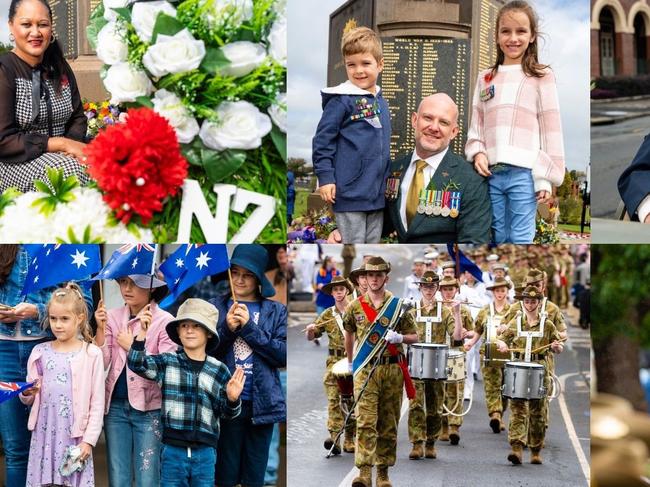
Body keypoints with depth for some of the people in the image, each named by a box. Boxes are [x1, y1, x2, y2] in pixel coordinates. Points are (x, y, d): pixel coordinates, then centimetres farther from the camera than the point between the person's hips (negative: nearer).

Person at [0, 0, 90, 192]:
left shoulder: (60, 68, 9)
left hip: (61, 155, 5)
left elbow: (78, 117, 14)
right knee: (73, 171, -32)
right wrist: (62, 143, -18)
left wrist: (72, 144, -10)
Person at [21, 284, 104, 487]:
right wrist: (26, 393, -10)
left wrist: (89, 440, -7)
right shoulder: (40, 352, 7)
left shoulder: (91, 354, -2)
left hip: (75, 437, -3)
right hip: (44, 435, 3)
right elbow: (28, 400, 13)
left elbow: (97, 403, -2)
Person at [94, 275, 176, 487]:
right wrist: (101, 329, -12)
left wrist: (132, 346, -10)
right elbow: (101, 364, 0)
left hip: (149, 408, -3)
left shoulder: (164, 321, -6)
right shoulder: (112, 317, 5)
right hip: (116, 406, 4)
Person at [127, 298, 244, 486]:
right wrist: (142, 333, -21)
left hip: (205, 453, 1)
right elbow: (137, 364, -11)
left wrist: (232, 399, -14)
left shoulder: (219, 370, 5)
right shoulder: (167, 362, 3)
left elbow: (227, 414, 7)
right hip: (172, 450, -1)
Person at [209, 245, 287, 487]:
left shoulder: (276, 311, 3)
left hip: (262, 402, 1)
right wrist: (227, 329, -16)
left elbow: (283, 356, -7)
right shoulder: (215, 307, 2)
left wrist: (249, 328, -14)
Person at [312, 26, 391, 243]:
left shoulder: (381, 102, 11)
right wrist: (325, 177, -16)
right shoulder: (341, 100, -10)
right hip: (350, 192, -7)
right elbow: (323, 140, -11)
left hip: (377, 192, 7)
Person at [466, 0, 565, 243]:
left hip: (524, 173, -4)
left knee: (520, 239, -4)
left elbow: (551, 130, -1)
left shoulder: (541, 77, 0)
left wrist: (546, 177, -5)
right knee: (498, 238, 10)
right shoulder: (485, 78, 13)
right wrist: (477, 152, -3)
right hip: (491, 173, 4)